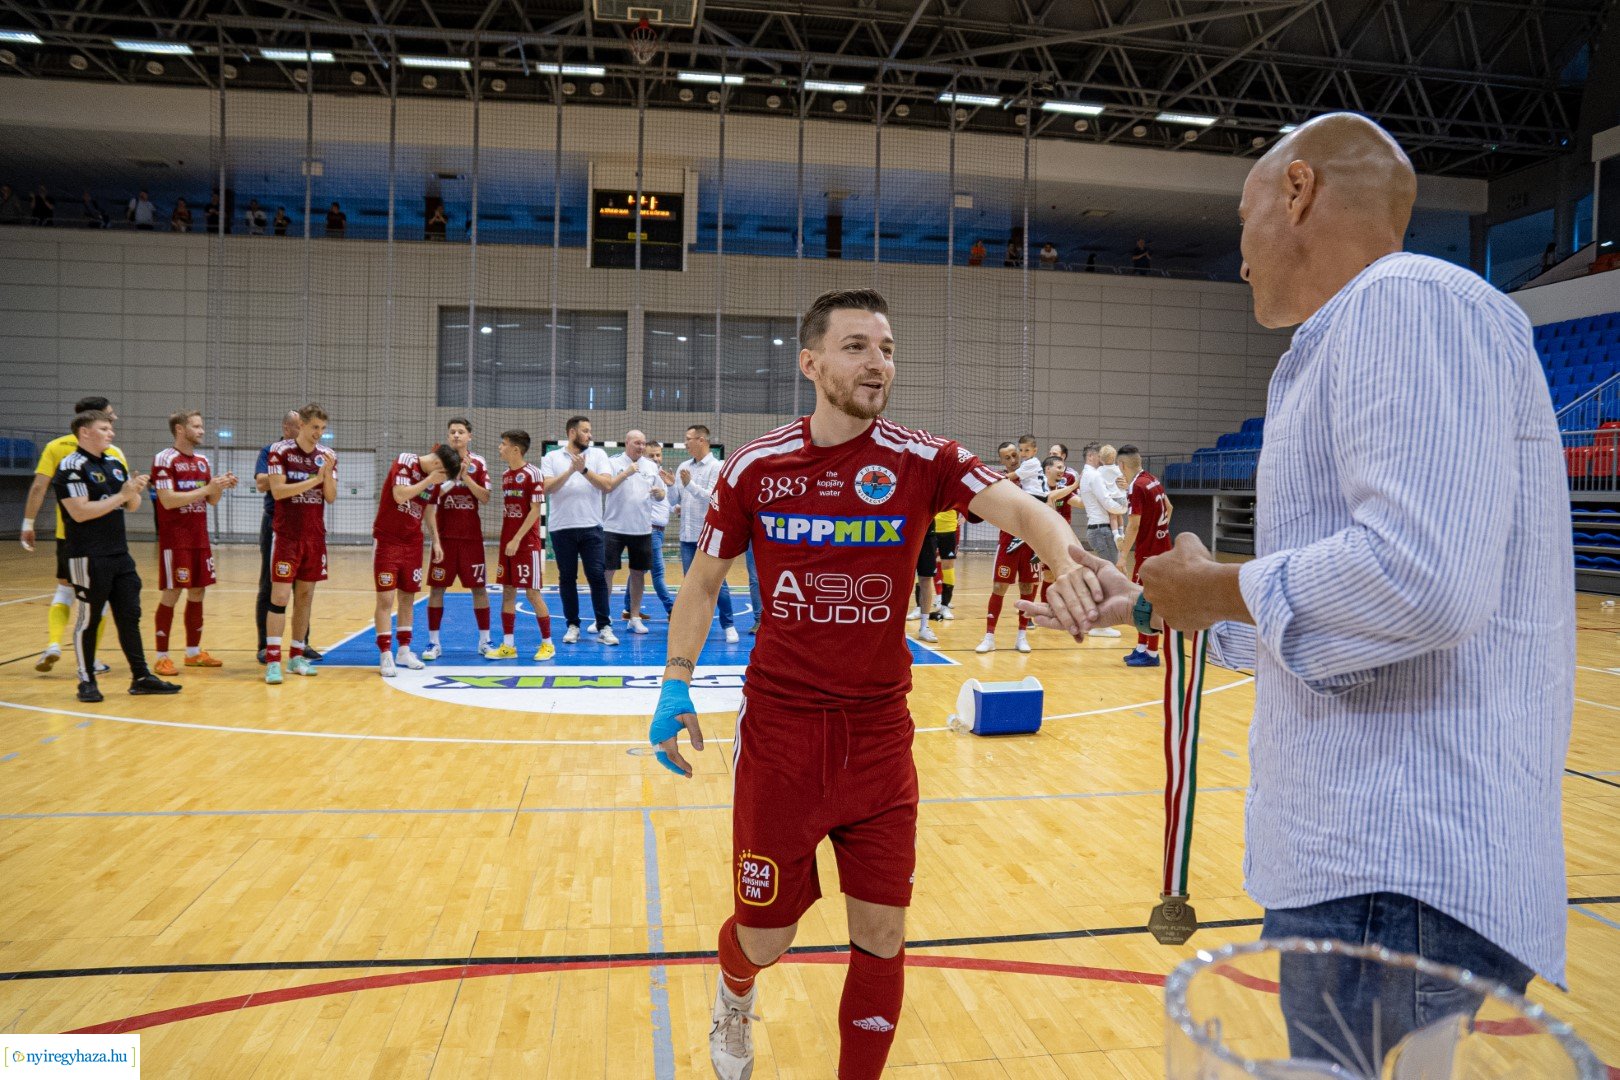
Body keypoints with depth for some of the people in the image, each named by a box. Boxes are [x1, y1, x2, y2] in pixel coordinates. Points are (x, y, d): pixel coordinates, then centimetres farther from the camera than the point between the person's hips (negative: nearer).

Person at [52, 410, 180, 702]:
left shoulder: (115, 463, 14)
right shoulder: (71, 467, -10)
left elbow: (133, 506, 18)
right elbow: (80, 512, -20)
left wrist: (135, 492, -3)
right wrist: (121, 496, -17)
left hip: (120, 555, 7)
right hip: (89, 557, -7)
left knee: (130, 617, 9)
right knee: (89, 620, 2)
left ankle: (141, 677, 15)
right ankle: (87, 681, 13)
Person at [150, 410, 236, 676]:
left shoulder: (202, 461, 13)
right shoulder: (164, 459, -10)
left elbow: (212, 501, 16)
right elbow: (168, 500, -19)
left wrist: (221, 486, -4)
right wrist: (207, 489, -21)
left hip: (200, 539, 7)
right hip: (174, 540, -7)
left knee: (198, 593, 10)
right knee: (171, 594, -4)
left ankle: (194, 652, 19)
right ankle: (161, 657, 3)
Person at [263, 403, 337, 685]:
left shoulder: (327, 454, 6)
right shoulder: (280, 451, -6)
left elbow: (331, 497, 2)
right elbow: (277, 490, -15)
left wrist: (328, 472, -15)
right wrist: (314, 479, -19)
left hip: (315, 535, 4)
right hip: (286, 535, -4)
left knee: (305, 595, 8)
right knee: (280, 595, -7)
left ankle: (296, 656, 17)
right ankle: (272, 661, -5)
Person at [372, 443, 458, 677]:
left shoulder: (434, 479, 6)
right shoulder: (403, 463, -13)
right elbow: (400, 496, -26)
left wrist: (435, 541, 14)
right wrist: (429, 480, -20)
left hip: (413, 543, 6)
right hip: (387, 540, -6)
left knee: (407, 597, 10)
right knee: (386, 598, -6)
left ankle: (404, 651, 19)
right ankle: (385, 655, -2)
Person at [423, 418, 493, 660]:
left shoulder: (478, 463, 3)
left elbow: (485, 498, -5)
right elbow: (430, 505, -2)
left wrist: (466, 477, -15)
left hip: (472, 535, 1)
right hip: (445, 536, -1)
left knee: (479, 587, 4)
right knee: (437, 587, 1)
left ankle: (484, 641, 14)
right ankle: (434, 642, 10)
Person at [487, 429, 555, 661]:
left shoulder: (532, 474, -11)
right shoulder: (505, 475, 11)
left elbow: (535, 511, -14)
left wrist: (517, 539, -18)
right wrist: (506, 540, 11)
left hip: (527, 543, -7)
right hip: (507, 543, 7)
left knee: (532, 593, -2)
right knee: (507, 592, 7)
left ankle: (547, 644, 10)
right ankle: (508, 645, 14)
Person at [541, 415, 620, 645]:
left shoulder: (598, 454, 7)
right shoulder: (551, 458, 5)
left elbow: (608, 485, -6)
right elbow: (547, 488, -9)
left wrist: (584, 470, -15)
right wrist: (571, 470, -18)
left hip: (591, 526, 0)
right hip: (561, 528, 0)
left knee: (597, 576, -4)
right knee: (567, 578, 6)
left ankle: (604, 627, 1)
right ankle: (572, 625, 17)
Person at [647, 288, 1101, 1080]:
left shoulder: (921, 460, -6)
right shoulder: (755, 467, -3)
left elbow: (1019, 508, -21)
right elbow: (703, 581, 7)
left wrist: (1068, 565, -42)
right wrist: (676, 681, -3)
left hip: (879, 735, 1)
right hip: (779, 732, 0)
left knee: (881, 936, 6)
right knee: (763, 936, 10)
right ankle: (734, 998, 47)